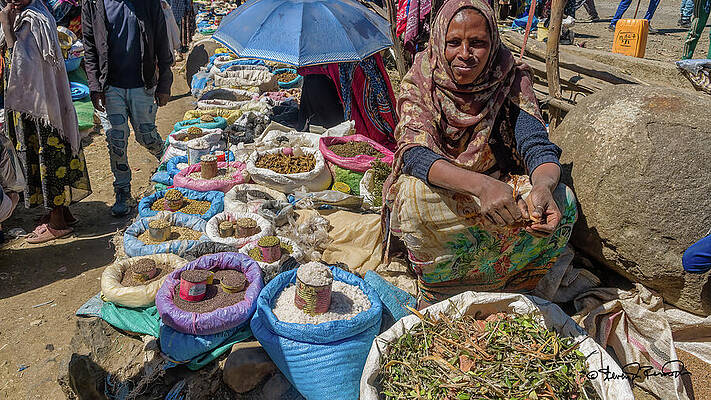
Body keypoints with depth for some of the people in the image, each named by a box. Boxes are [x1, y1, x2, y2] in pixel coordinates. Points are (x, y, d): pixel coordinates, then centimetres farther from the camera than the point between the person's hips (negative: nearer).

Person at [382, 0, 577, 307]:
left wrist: (543, 186, -43)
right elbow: (415, 154, -28)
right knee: (414, 195, -36)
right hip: (438, 190, -2)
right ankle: (435, 296, -13)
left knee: (561, 200, -24)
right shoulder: (419, 83, -12)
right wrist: (480, 185, -46)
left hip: (497, 187, 2)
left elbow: (537, 146, -18)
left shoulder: (511, 82, -8)